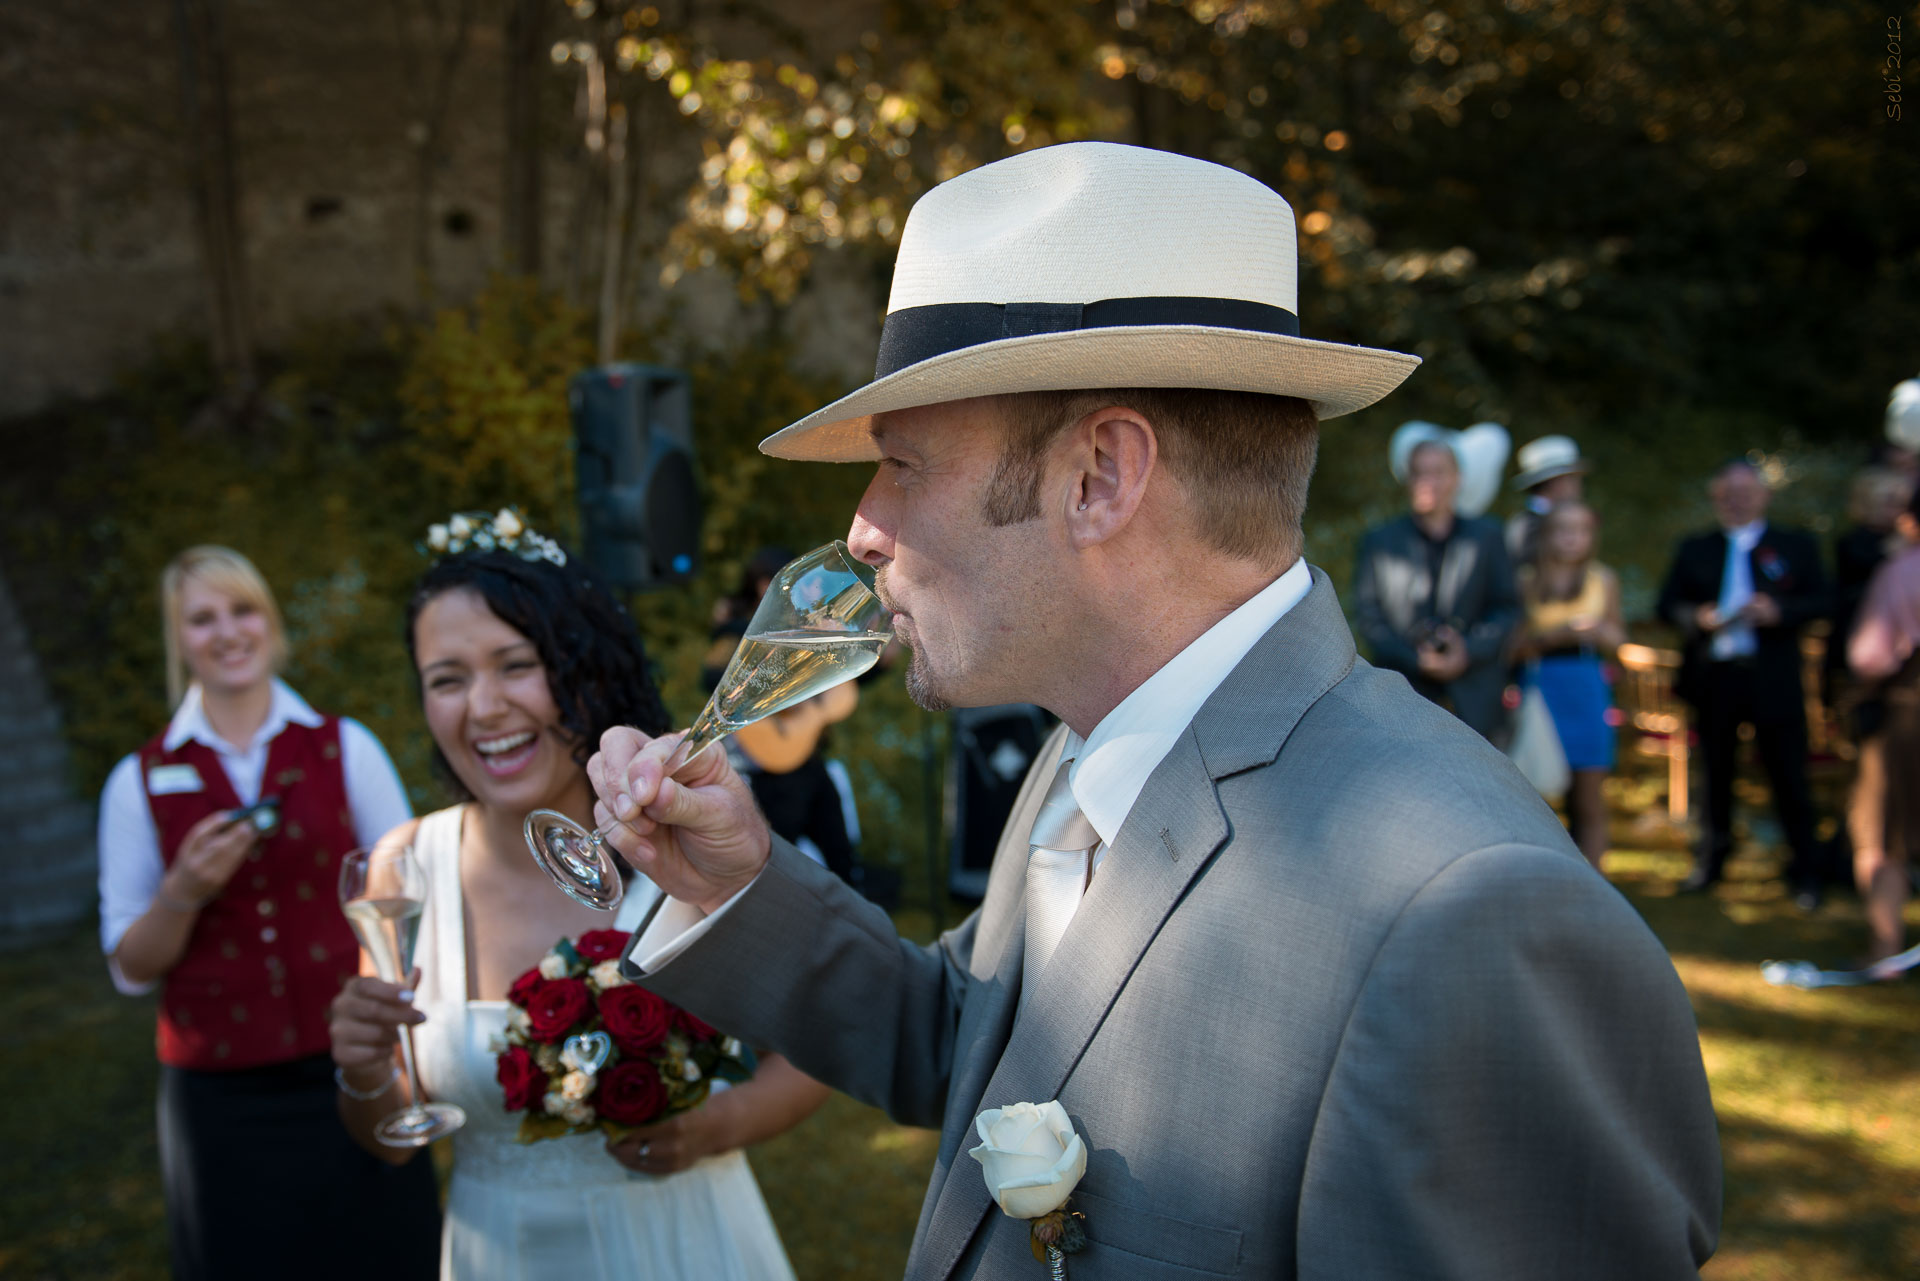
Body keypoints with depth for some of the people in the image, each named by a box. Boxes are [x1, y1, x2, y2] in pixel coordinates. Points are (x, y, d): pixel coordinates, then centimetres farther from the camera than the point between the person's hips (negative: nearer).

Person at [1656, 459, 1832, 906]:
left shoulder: (1796, 546, 8)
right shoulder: (1694, 550, 13)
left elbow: (1820, 601, 1)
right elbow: (1668, 604, 8)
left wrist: (1779, 610, -17)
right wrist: (1697, 616, -13)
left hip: (1773, 680, -2)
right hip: (1713, 679, 2)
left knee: (1788, 776, -1)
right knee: (1716, 773, 12)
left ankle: (1805, 873, 8)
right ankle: (1711, 861, 26)